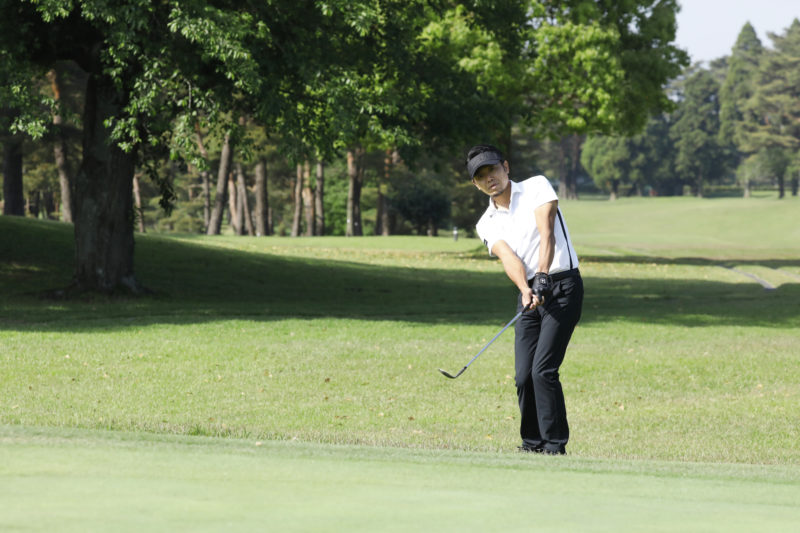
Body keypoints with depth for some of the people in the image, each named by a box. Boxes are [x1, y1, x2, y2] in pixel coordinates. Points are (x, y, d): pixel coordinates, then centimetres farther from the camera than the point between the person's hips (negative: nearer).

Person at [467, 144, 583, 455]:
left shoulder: (537, 187, 0)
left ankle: (555, 445, -9)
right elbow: (509, 258, -9)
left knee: (543, 369, -15)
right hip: (530, 293, 5)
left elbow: (547, 233, -14)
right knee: (523, 375, -1)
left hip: (562, 286, -5)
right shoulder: (487, 224, 10)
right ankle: (532, 443, 13)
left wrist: (542, 277, -27)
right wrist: (525, 289, -28)